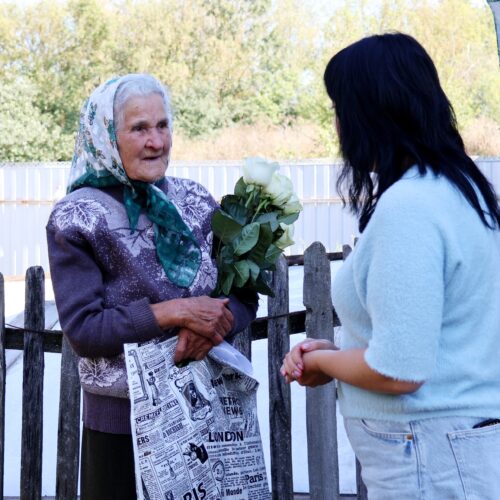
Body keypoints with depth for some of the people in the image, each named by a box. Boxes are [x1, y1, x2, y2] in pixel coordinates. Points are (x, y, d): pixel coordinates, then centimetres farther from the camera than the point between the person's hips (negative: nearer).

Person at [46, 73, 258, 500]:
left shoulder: (195, 200, 3)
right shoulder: (77, 219, -9)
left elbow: (244, 296, 4)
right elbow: (82, 330, -14)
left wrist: (214, 325, -17)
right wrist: (173, 312, -22)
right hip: (124, 419, -4)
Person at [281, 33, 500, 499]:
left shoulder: (407, 206, -23)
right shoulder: (459, 186, 7)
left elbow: (397, 371, -24)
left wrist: (322, 361, -6)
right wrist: (339, 351, 9)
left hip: (429, 461, -9)